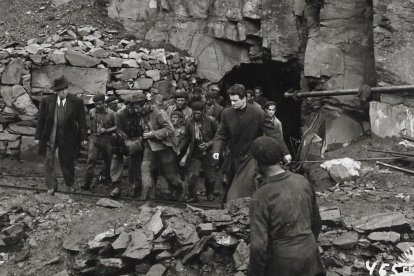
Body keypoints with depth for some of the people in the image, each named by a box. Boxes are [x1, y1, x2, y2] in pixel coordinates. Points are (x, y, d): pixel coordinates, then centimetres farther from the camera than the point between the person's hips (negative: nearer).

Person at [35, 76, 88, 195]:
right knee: (49, 160, -1)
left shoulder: (77, 102, -7)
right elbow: (41, 120, 2)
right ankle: (51, 186, 9)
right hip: (50, 136, 1)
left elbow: (82, 121, -2)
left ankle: (70, 184, 29)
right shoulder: (47, 101, -4)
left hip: (68, 137, -1)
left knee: (67, 161, 9)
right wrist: (38, 136, 2)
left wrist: (83, 137, -3)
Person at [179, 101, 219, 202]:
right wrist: (179, 149, 3)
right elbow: (187, 138, 13)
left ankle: (210, 194, 32)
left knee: (210, 177, 6)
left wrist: (209, 144, -14)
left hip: (208, 153, -2)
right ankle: (192, 196, 6)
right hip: (195, 153, 2)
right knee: (192, 175, -9)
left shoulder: (211, 121, -7)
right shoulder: (189, 122, 2)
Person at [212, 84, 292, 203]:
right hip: (233, 159, 4)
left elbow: (273, 133, -8)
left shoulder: (258, 114, -11)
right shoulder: (226, 113, -1)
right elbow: (221, 134, 3)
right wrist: (216, 150, -15)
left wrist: (285, 152, -12)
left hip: (250, 158, -4)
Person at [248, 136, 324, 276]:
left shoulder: (261, 197, -19)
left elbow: (258, 245, -19)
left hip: (282, 262, -5)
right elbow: (316, 222, 10)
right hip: (310, 256, 5)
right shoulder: (302, 181, -3)